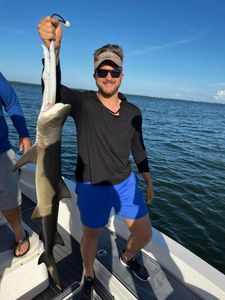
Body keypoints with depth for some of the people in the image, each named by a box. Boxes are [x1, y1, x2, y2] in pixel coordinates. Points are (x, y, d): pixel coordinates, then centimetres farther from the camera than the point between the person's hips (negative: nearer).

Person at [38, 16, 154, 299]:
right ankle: (89, 277, 51)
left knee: (144, 235, 14)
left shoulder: (133, 112, -1)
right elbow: (53, 89, -32)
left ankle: (127, 257, 51)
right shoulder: (83, 103, -12)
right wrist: (53, 47, -48)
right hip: (92, 188, -3)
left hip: (126, 183, 4)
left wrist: (148, 180, 13)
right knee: (90, 237, 17)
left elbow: (138, 148, 9)